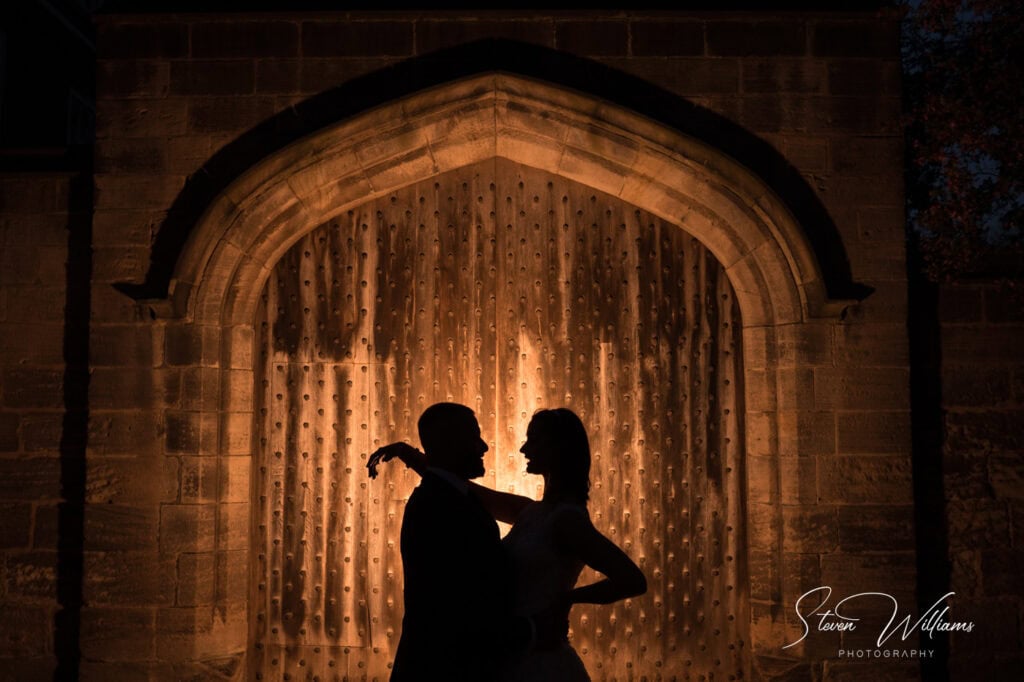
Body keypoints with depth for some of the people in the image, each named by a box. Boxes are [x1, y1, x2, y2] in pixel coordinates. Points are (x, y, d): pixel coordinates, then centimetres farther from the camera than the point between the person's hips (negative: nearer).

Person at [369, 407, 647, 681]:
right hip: (514, 659, 8)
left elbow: (634, 580, -24)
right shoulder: (531, 512, 8)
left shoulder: (566, 519, -17)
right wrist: (408, 453, 4)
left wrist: (566, 598, -14)